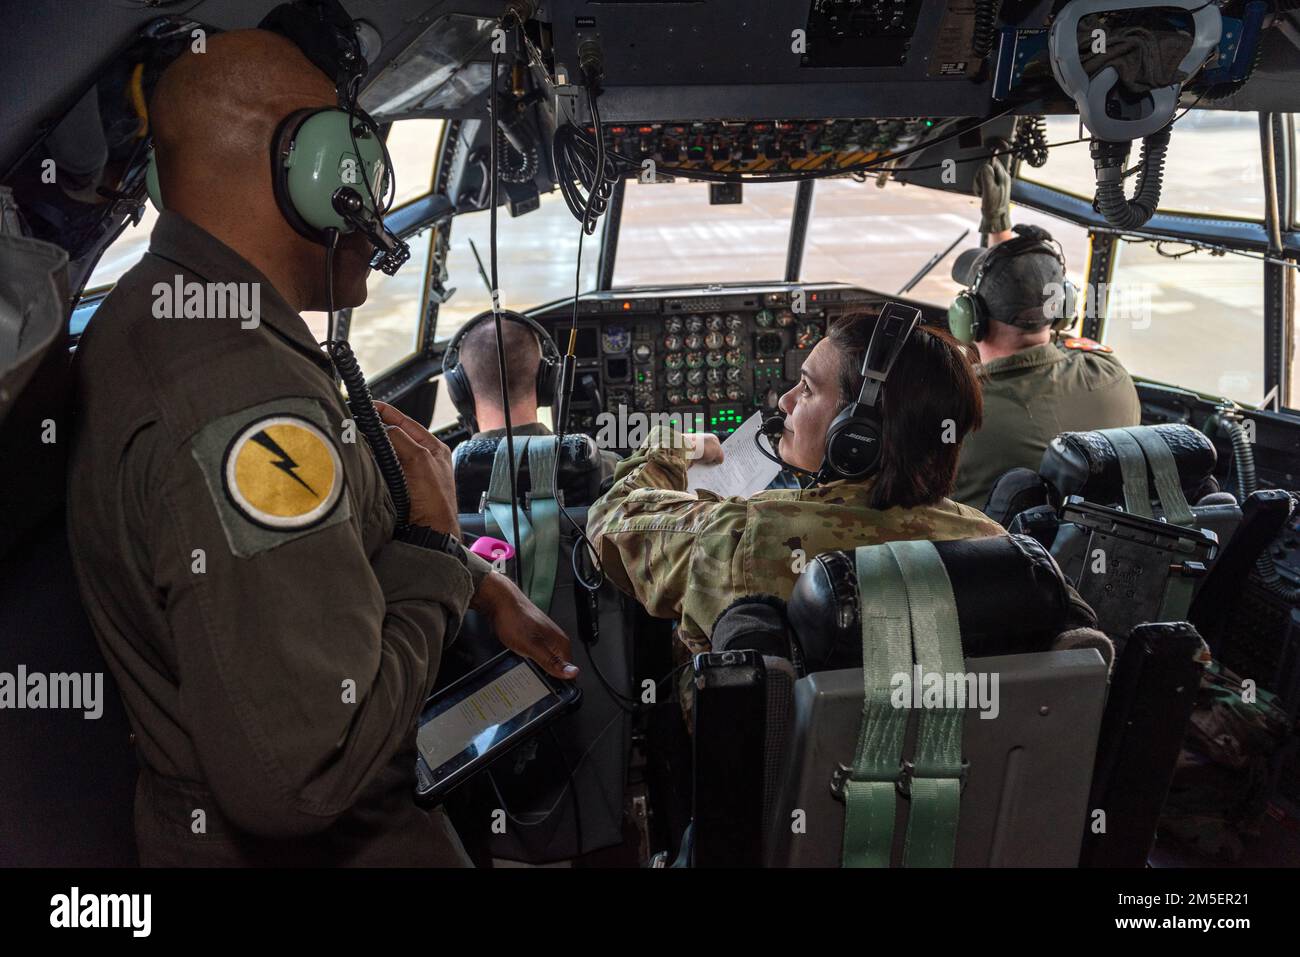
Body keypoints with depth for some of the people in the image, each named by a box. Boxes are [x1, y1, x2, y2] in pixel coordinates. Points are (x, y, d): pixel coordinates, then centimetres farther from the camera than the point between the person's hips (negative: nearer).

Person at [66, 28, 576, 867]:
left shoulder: (153, 317, 3)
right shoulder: (244, 402, -32)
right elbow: (298, 770, -35)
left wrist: (480, 587, 7)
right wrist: (437, 544, -23)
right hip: (313, 843, -9)